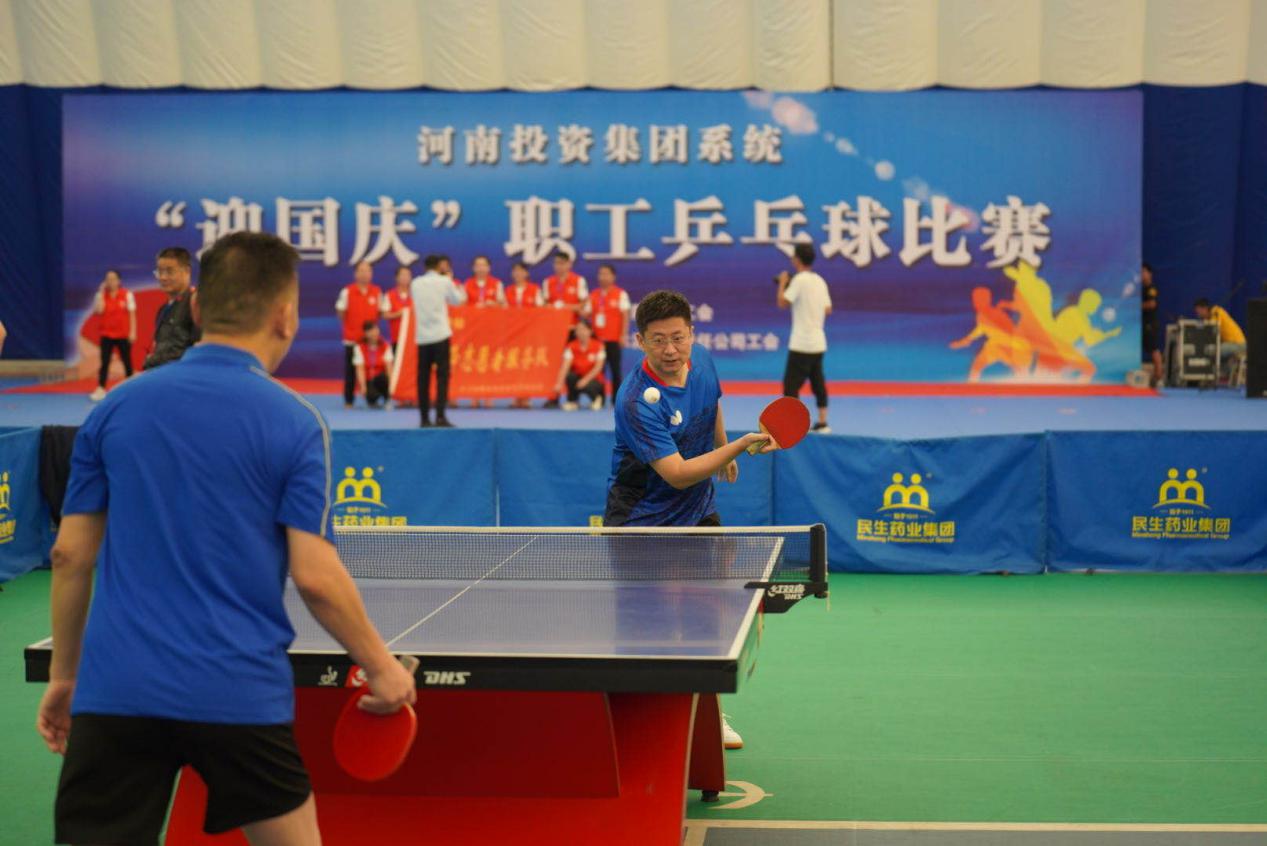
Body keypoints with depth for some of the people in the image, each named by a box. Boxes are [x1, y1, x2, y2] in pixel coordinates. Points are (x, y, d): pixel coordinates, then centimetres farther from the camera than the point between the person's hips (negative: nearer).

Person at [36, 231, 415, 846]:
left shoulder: (115, 408, 4)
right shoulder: (294, 423, -5)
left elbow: (71, 555, 6)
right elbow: (315, 577, -9)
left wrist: (63, 673, 17)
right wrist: (382, 668, 4)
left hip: (114, 691, 2)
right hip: (240, 697, -1)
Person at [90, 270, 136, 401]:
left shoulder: (127, 294, -3)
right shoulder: (102, 295, 2)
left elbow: (132, 314, -3)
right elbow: (98, 310, -13)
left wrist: (133, 332, -8)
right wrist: (101, 292, -13)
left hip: (123, 334, -1)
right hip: (107, 334, 1)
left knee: (127, 361, 9)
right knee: (104, 362, -5)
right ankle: (100, 390, -8)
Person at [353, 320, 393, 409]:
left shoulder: (386, 347, -1)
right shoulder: (360, 348, -4)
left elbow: (389, 366, -13)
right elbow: (360, 369, -12)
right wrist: (363, 387, -25)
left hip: (380, 379, 1)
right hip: (367, 380, -1)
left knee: (383, 376, -35)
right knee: (372, 394, -33)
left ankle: (387, 400, -11)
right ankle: (372, 401, 5)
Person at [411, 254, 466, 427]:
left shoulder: (415, 284, 6)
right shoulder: (444, 281, -1)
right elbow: (457, 300, 13)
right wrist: (461, 291, 33)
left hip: (422, 336, 3)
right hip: (440, 335, -3)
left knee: (423, 377, 7)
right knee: (442, 375, -3)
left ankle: (424, 418, 8)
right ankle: (440, 416, -13)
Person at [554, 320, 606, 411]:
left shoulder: (598, 346, -12)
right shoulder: (571, 346, -10)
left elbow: (598, 367, -17)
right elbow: (565, 366, -22)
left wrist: (586, 379, -31)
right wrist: (559, 383, -37)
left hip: (593, 379, -2)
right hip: (578, 377, 2)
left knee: (587, 386, -36)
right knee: (569, 375, -32)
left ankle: (596, 398, 0)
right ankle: (572, 401, -8)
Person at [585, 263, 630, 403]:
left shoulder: (620, 294, 0)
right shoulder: (593, 295, 12)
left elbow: (625, 315, -4)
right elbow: (587, 314, 13)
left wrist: (623, 335, -11)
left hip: (613, 339, -4)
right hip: (597, 338, 4)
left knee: (615, 369, -1)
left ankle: (616, 400, 3)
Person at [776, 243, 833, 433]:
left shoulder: (800, 280, -12)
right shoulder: (820, 281, 11)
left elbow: (782, 303, -16)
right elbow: (827, 309, 13)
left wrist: (782, 283, -1)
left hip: (801, 344, -8)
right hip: (818, 342, 8)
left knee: (791, 384, -6)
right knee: (818, 383, 14)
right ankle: (822, 422, 18)